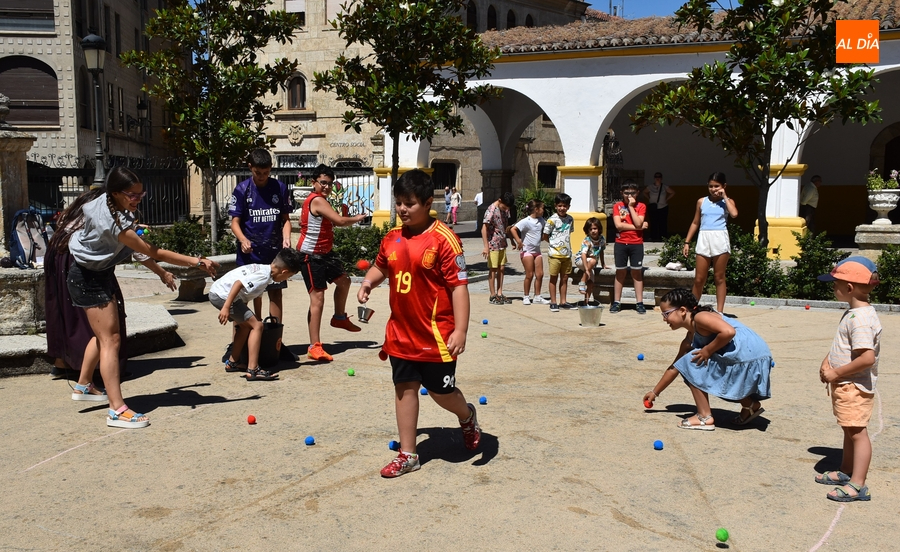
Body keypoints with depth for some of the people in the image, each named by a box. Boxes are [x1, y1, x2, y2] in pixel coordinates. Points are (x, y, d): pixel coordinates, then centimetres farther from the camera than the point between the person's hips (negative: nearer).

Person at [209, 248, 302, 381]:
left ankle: (232, 363, 33)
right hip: (223, 295, -10)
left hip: (216, 293, 10)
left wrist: (257, 318, 37)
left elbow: (255, 295, 28)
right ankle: (252, 370, -12)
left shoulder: (262, 269, 16)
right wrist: (226, 307, -29)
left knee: (246, 325, 24)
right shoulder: (263, 275, -14)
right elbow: (238, 283, -26)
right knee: (257, 325, -9)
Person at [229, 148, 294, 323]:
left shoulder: (280, 188, 1)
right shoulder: (242, 190, -4)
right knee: (253, 294, 5)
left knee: (276, 293, 4)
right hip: (250, 252, -1)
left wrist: (286, 237, -13)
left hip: (275, 252, 1)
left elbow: (285, 218, 6)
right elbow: (235, 221, -4)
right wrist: (243, 240, -23)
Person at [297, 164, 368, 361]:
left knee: (343, 280, 25)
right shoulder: (318, 200, -19)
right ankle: (314, 347, -10)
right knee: (317, 299, -12)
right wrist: (356, 218, -6)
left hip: (324, 253, 11)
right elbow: (340, 221, -24)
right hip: (311, 256, -11)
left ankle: (339, 317, 46)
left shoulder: (318, 200, 13)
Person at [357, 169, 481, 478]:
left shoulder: (443, 239, -15)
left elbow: (459, 286, -17)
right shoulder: (392, 238, 4)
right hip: (401, 333, 6)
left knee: (441, 391, 8)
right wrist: (368, 282, 1)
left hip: (436, 335, -6)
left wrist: (460, 330, -22)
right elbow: (381, 267, 23)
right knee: (404, 388, 10)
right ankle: (408, 455, 23)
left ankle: (467, 417, 42)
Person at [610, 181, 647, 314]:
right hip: (621, 243, 1)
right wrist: (638, 227, -11)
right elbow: (618, 225, -9)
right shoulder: (617, 206, 3)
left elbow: (638, 223, -13)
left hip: (636, 244, 0)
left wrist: (631, 206, -10)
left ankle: (639, 302, 7)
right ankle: (616, 302, 10)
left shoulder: (641, 206, 2)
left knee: (637, 272, 3)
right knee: (620, 272, 5)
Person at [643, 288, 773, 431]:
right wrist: (655, 392, 27)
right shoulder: (692, 335, 17)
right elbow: (676, 367, 25)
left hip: (749, 359, -10)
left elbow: (728, 332, -28)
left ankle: (705, 417, -2)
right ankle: (751, 405, 26)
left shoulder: (699, 317, -11)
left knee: (692, 363, -5)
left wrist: (707, 351, -16)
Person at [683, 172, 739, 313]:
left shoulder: (727, 202, 5)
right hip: (703, 240, 2)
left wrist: (724, 197, -8)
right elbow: (695, 223, 14)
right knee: (699, 279, 3)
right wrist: (687, 242, 9)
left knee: (719, 277, 4)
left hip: (720, 240, -2)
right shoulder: (701, 201, 10)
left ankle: (719, 311, 9)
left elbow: (734, 214, -18)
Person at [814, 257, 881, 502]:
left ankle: (858, 485, -1)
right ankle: (846, 473, 34)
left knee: (857, 432, -5)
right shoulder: (852, 313, 8)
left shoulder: (860, 319, -25)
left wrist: (836, 373, -23)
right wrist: (828, 360, 5)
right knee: (850, 431, 20)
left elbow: (867, 358, -32)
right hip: (846, 386, 11)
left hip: (855, 387, -11)